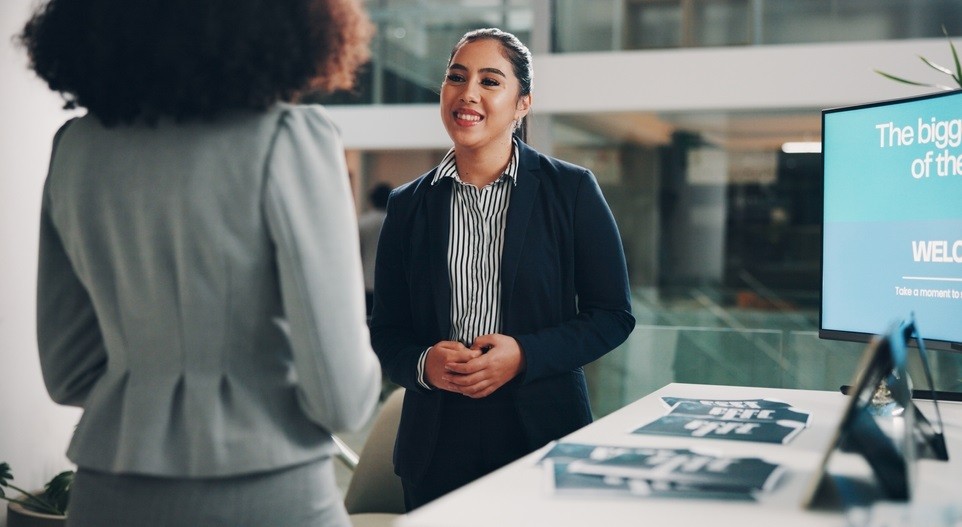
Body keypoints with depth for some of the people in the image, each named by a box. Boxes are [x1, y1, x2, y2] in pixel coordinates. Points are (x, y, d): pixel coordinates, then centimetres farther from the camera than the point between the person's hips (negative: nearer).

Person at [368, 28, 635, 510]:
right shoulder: (408, 205, 5)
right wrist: (423, 363, -13)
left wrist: (525, 355, -15)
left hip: (544, 433, -1)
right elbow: (386, 331, 8)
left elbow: (613, 315, -1)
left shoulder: (572, 190, -1)